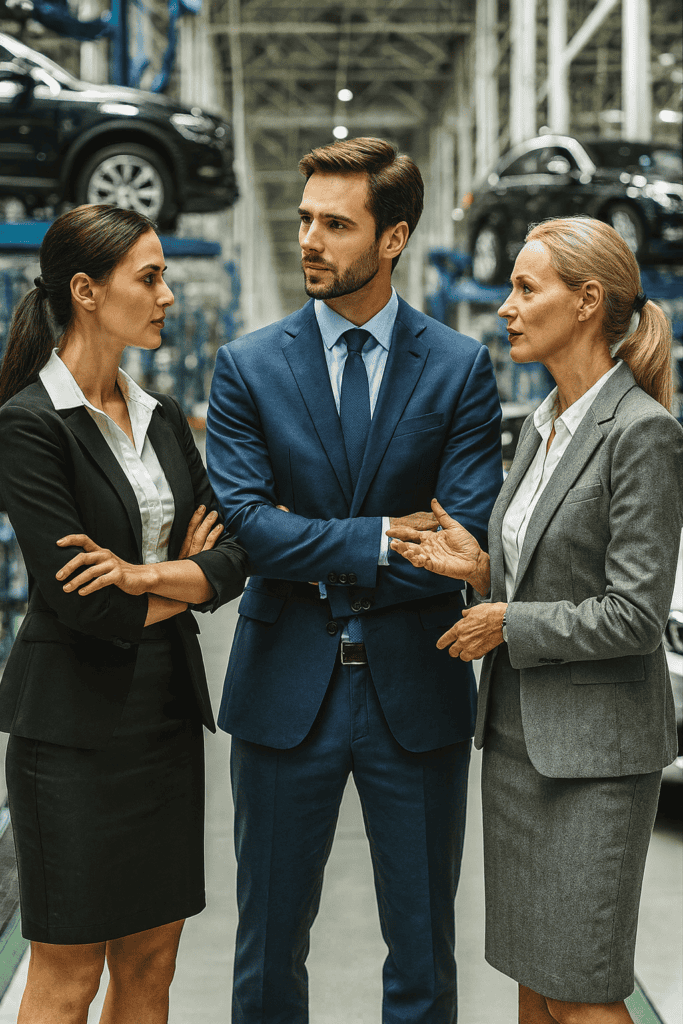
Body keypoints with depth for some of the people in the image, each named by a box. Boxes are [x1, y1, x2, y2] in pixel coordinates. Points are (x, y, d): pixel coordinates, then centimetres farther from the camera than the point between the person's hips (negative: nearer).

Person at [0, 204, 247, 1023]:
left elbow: (230, 559, 4)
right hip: (76, 718, -7)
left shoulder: (162, 418, 10)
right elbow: (82, 604, -17)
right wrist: (184, 577, -3)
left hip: (166, 711, 7)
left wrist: (146, 573, -14)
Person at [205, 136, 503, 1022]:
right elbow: (244, 527, -11)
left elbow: (470, 542, -10)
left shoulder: (460, 368, -1)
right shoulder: (249, 367, 0)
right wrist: (382, 538, -14)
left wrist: (314, 556, -10)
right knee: (269, 948, 12)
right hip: (286, 691, 0)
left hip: (416, 692, 0)